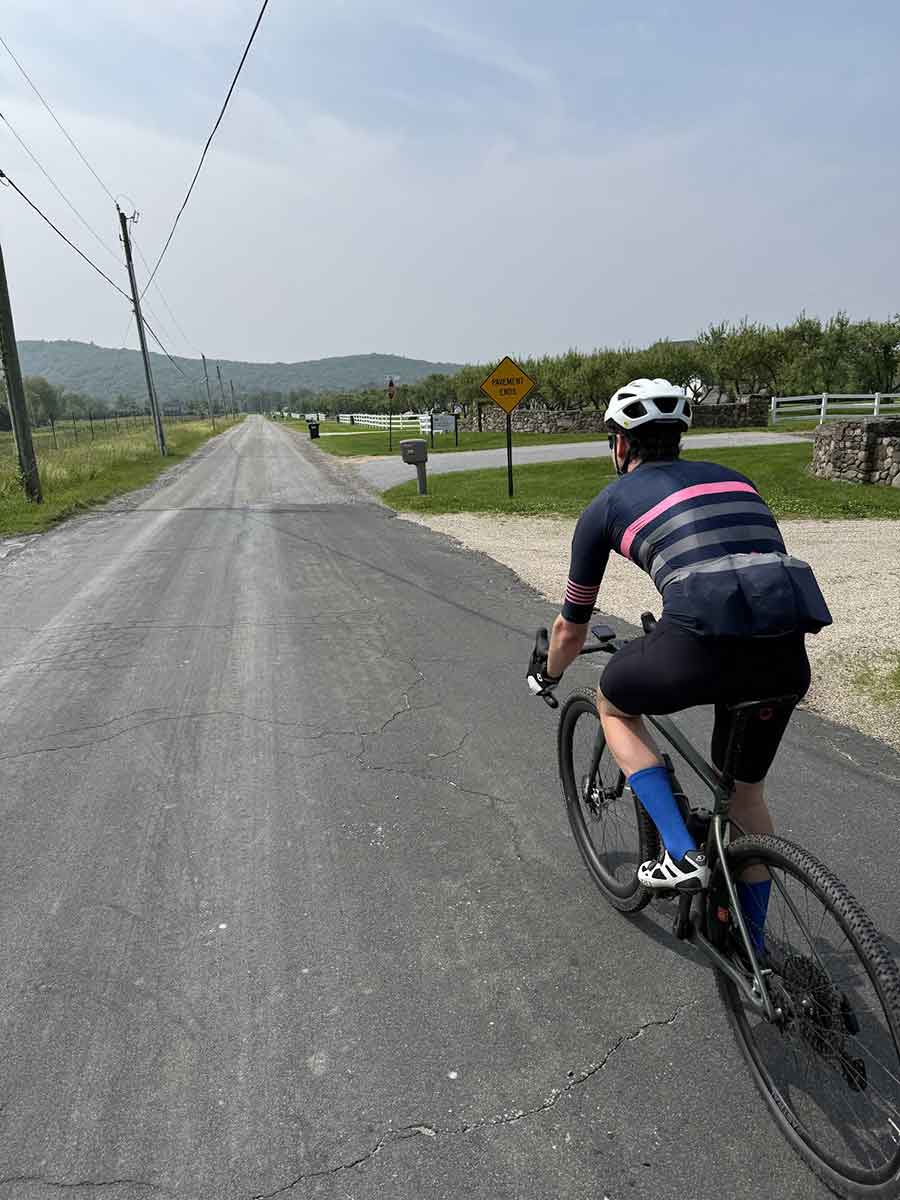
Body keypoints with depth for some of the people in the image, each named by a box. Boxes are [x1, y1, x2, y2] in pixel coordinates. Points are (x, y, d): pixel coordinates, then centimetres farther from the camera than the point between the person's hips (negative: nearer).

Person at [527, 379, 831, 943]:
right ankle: (752, 948, 44)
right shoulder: (729, 476, 28)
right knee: (747, 790, 28)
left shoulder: (608, 505, 15)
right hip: (788, 651, 6)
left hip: (706, 636, -5)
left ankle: (682, 853, 19)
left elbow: (571, 628, 23)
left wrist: (548, 675, 44)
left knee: (614, 704, 27)